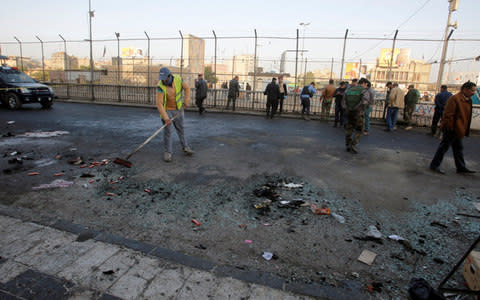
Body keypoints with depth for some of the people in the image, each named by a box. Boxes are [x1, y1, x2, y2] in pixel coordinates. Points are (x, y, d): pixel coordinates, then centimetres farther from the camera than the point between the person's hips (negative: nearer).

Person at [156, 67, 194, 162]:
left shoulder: (178, 79, -16)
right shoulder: (160, 86, -25)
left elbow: (187, 88, 1)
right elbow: (159, 103, -29)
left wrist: (187, 101, -9)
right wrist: (165, 117, -37)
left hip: (178, 109, 3)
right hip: (166, 110, -3)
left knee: (180, 128, 16)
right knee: (167, 131, -3)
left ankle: (185, 147, 31)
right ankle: (167, 152, 8)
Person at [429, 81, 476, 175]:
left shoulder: (468, 100, 12)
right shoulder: (454, 99, -17)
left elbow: (466, 116, 19)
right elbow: (448, 115, -21)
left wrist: (465, 130, 17)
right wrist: (450, 128, -20)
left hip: (458, 130, 10)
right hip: (452, 129, -10)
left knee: (458, 149, 16)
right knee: (444, 147, -1)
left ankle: (461, 168, 26)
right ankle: (434, 165, 9)